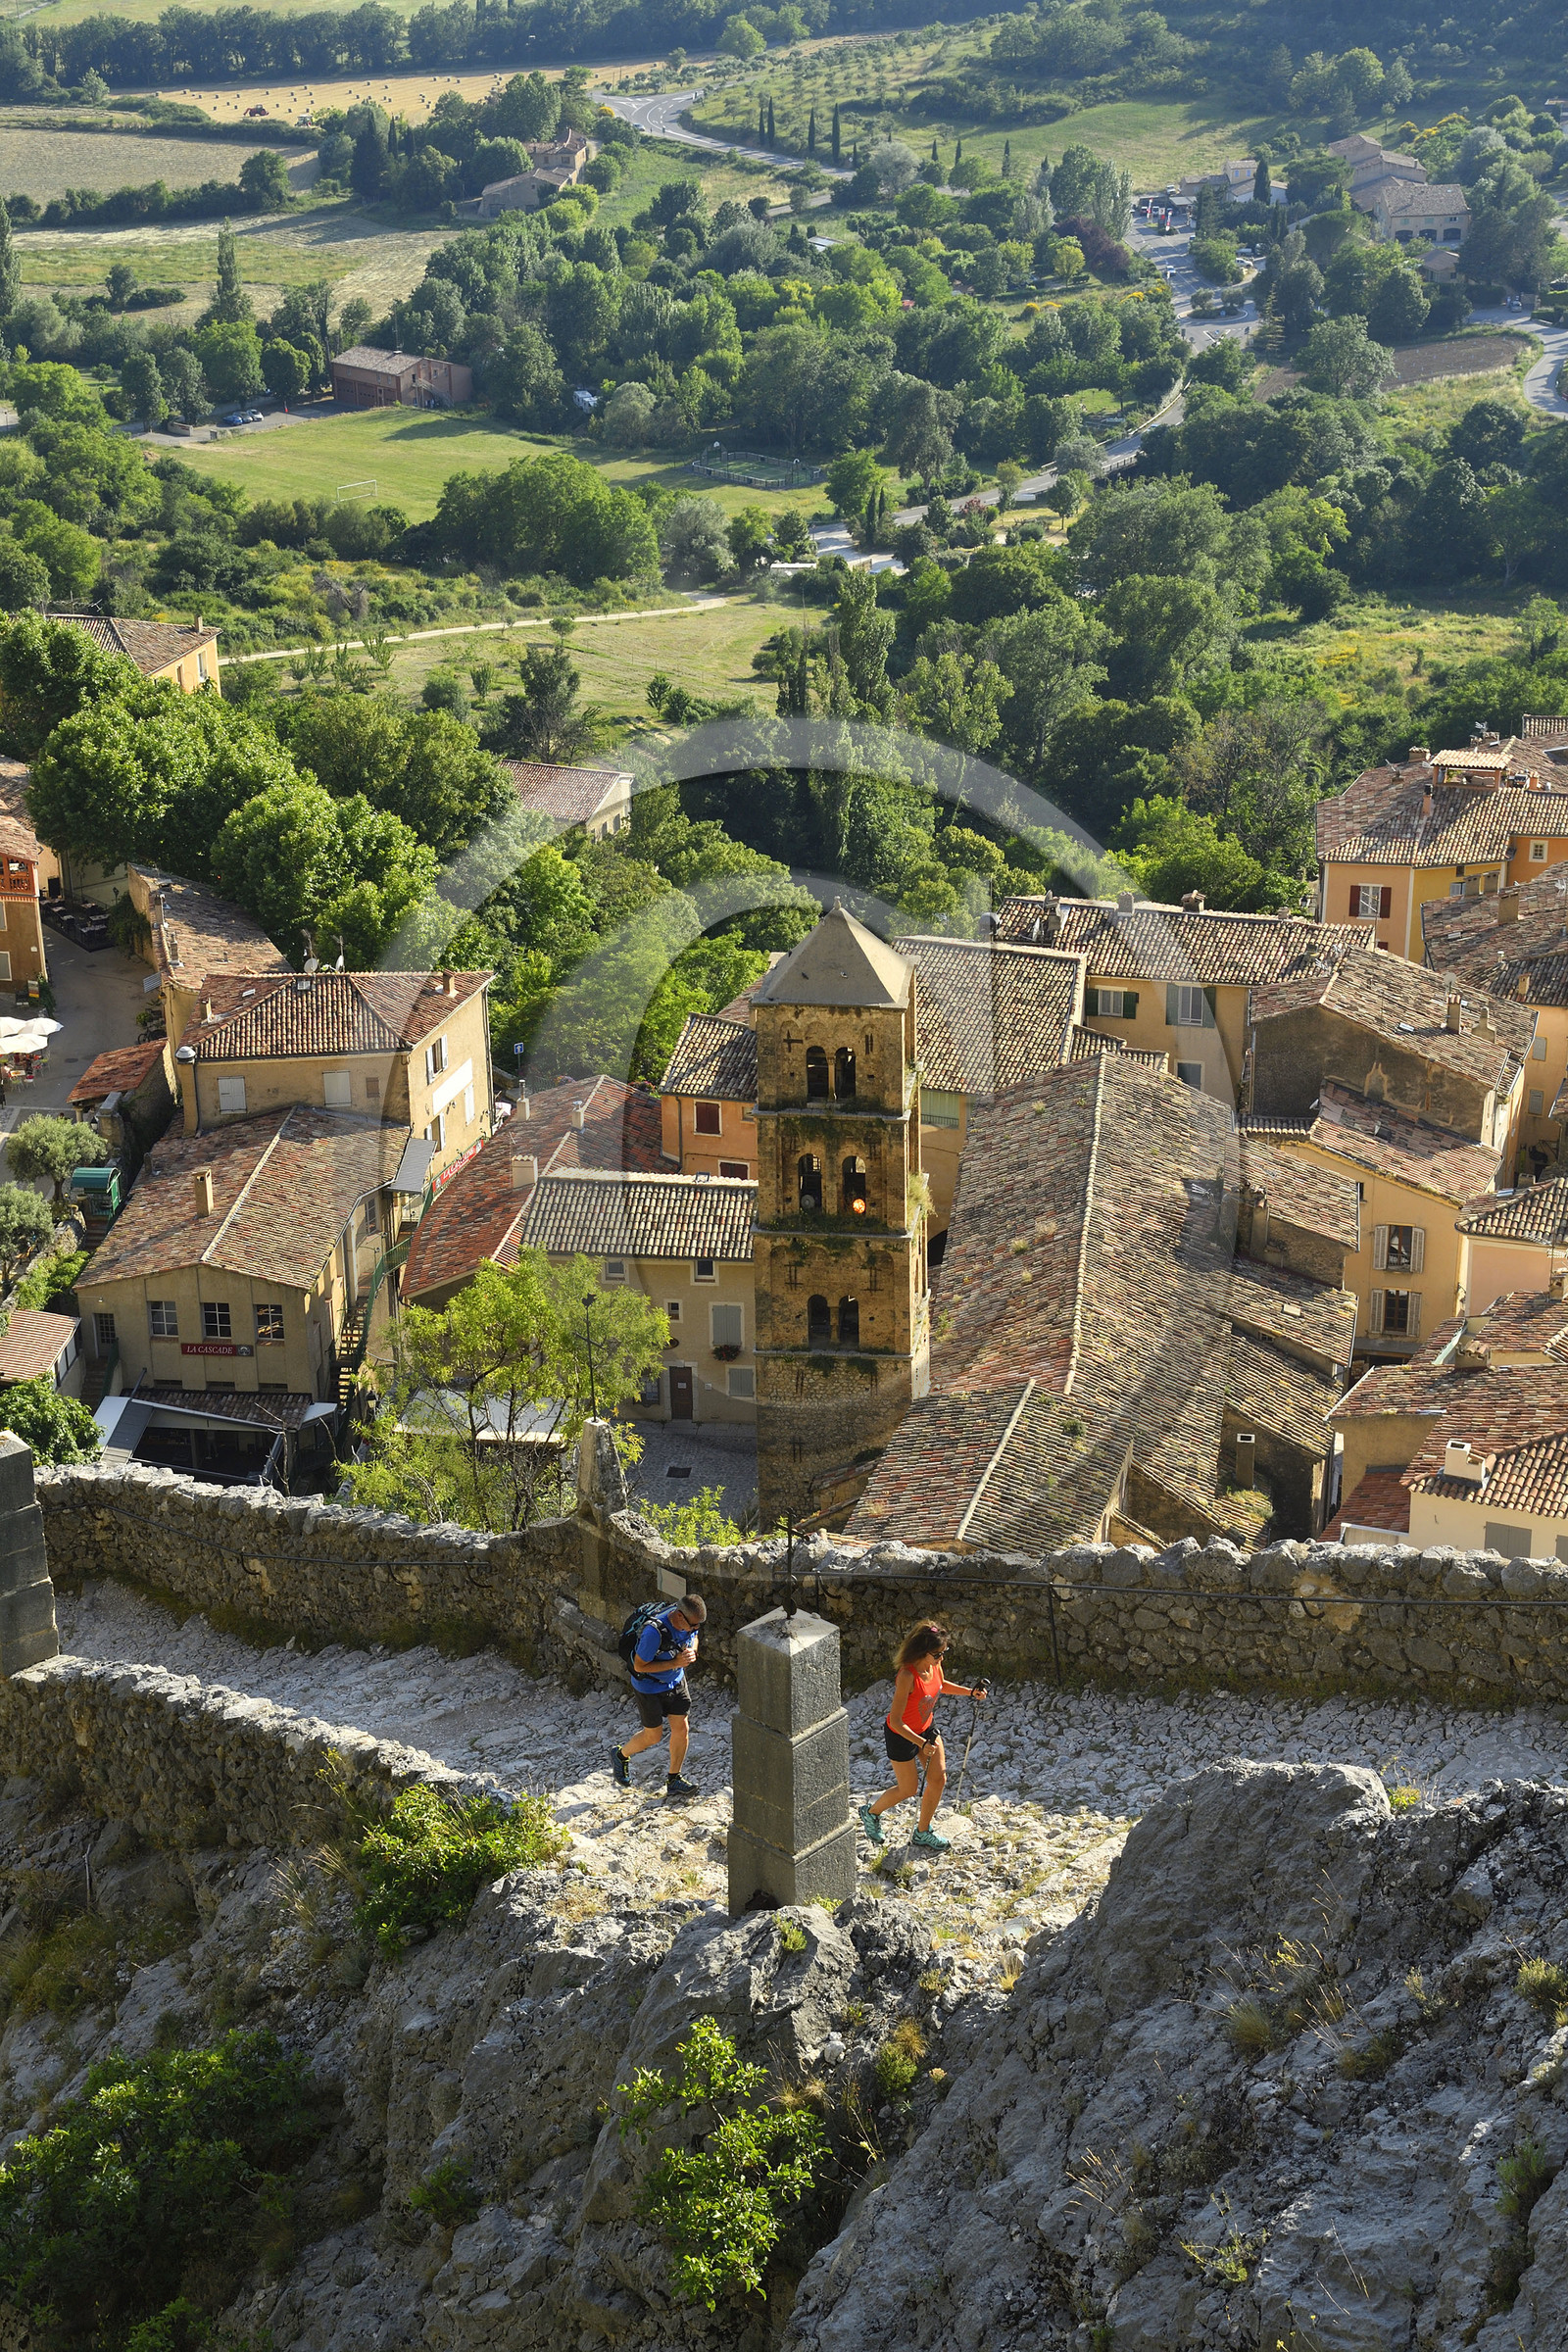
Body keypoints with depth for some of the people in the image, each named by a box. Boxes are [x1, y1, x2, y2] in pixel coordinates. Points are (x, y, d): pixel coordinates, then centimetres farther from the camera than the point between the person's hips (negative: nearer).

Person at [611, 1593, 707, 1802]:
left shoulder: (690, 1621, -17)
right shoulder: (654, 1631, -38)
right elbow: (639, 1666, -27)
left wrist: (691, 1651, -17)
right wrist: (675, 1663, -33)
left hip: (675, 1681, 6)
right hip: (649, 1686, -6)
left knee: (681, 1728, 5)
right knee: (653, 1736, 7)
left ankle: (674, 1780, 22)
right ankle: (621, 1755, 36)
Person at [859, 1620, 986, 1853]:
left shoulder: (934, 1665, -14)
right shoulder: (907, 1676, -37)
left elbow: (941, 1685, 12)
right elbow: (896, 1721, -32)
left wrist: (970, 1692, -2)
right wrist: (922, 1744, -36)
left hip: (925, 1729, 7)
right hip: (901, 1735, -7)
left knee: (939, 1779, 8)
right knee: (908, 1789, 9)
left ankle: (923, 1832, 28)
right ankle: (871, 1812, 38)